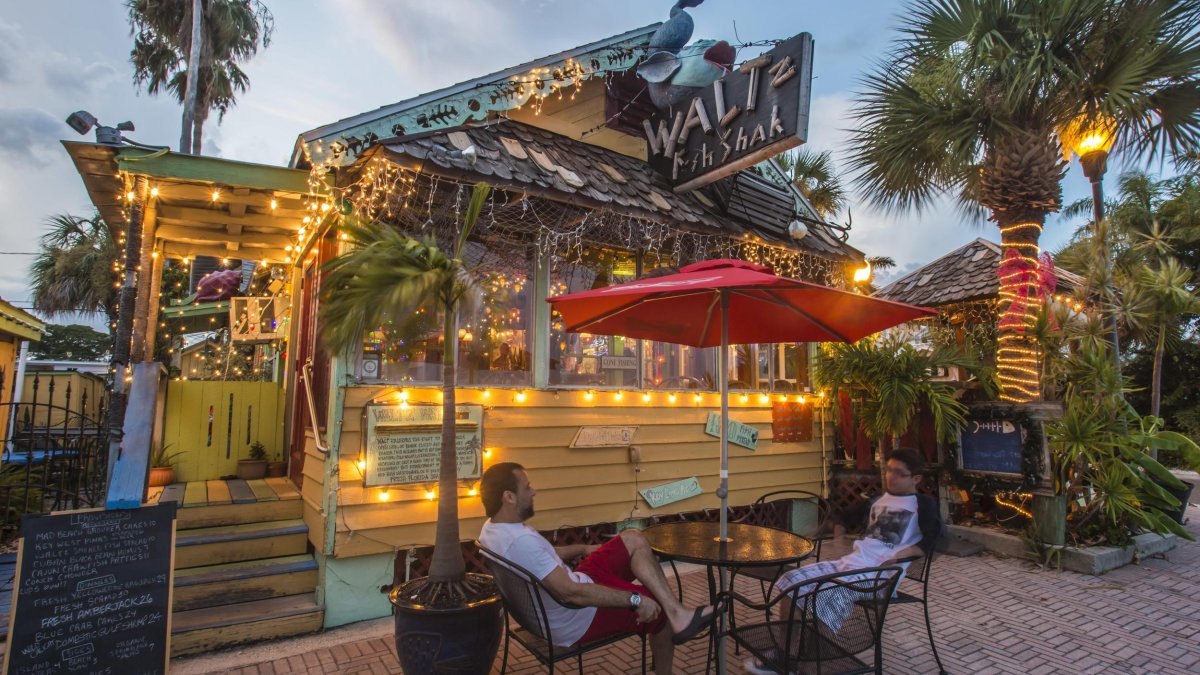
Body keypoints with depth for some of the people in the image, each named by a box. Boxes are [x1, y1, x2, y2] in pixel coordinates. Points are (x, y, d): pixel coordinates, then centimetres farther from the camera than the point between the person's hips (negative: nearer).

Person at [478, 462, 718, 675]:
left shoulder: (492, 529, -2)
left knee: (634, 539, 4)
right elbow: (571, 593, -34)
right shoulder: (520, 541, -34)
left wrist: (583, 549, 23)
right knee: (656, 608, 8)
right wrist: (635, 599, -26)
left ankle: (678, 614, 0)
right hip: (577, 619, -9)